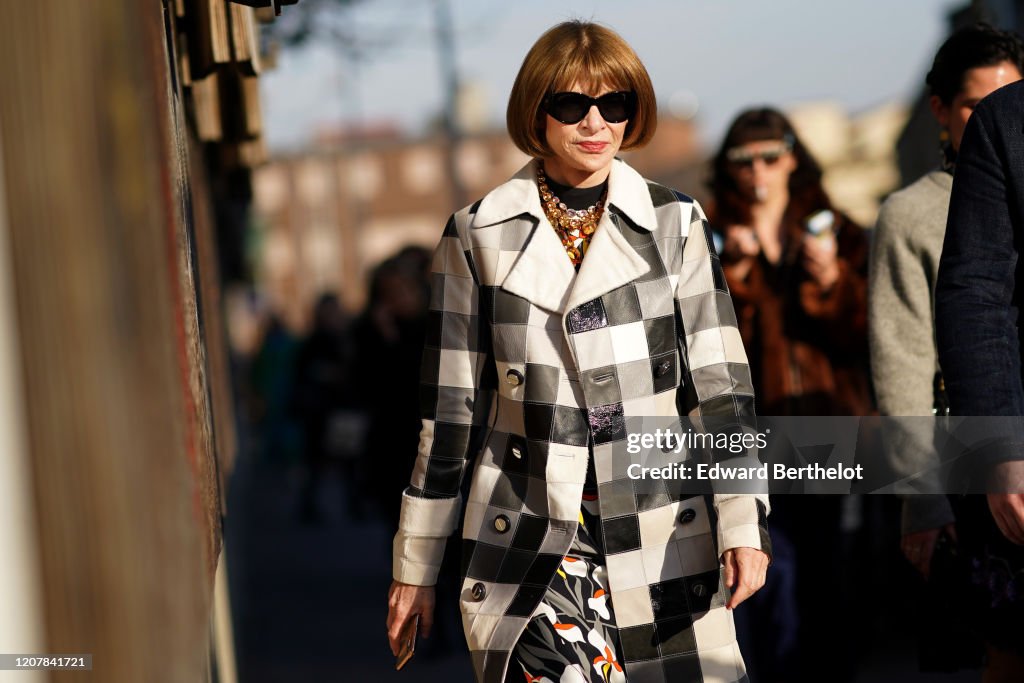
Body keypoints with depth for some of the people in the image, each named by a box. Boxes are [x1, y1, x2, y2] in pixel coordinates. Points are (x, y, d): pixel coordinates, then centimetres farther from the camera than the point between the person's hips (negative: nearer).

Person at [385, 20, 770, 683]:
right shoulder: (480, 236, 5)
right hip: (528, 547, -1)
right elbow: (450, 409, 8)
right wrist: (416, 564, 9)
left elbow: (720, 381, 4)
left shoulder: (675, 224, 7)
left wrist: (743, 523, -7)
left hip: (666, 536, 1)